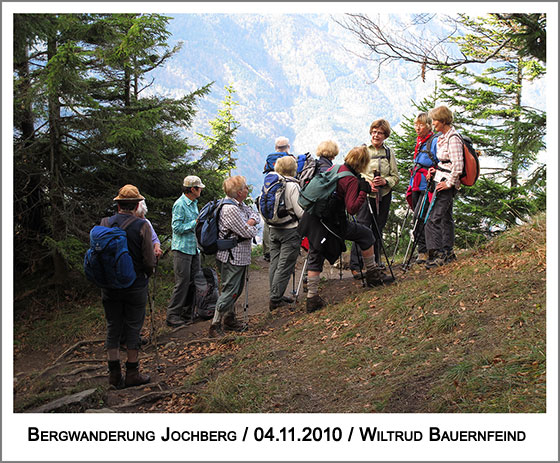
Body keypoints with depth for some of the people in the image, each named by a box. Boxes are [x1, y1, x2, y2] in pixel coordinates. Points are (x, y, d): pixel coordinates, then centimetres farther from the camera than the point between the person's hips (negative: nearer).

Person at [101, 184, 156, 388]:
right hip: (136, 285, -3)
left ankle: (114, 374, 15)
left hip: (110, 285, 3)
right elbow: (149, 261, -13)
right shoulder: (142, 226, -13)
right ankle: (132, 374, 14)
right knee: (133, 329, 8)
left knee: (113, 328, 12)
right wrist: (146, 274, 9)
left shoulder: (105, 223, -5)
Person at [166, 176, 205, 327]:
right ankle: (172, 316, -3)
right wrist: (196, 222, -17)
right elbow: (177, 227, -19)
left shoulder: (193, 203, 14)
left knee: (194, 281, 9)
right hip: (182, 248, -9)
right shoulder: (180, 204, -14)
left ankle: (187, 313, 18)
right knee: (182, 282, -9)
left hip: (194, 248, 9)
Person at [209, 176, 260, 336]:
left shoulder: (240, 205, 9)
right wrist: (251, 227, 1)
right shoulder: (230, 209, -24)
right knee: (229, 292, -8)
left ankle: (229, 320, 32)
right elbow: (248, 233, -22)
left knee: (237, 290, 19)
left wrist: (250, 222, -6)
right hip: (231, 258, -10)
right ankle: (215, 326, -2)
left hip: (241, 257, 10)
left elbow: (255, 214, 16)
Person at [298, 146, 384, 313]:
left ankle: (312, 298, 10)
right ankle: (372, 274, 21)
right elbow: (352, 209, -19)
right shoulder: (352, 180, -14)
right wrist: (364, 191, -14)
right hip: (330, 224, -7)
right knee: (366, 234, 12)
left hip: (312, 218, 7)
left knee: (315, 258, 12)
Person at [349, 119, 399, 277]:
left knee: (378, 230, 9)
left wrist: (385, 181, -12)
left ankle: (375, 264, 18)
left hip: (384, 195, 3)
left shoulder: (389, 152, 12)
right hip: (365, 194, -3)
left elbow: (395, 176, 9)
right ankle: (356, 266, -8)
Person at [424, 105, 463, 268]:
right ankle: (448, 252, 20)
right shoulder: (443, 137, 13)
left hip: (446, 183, -10)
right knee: (446, 217, 14)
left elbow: (458, 165, -23)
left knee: (433, 219, -12)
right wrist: (436, 170, 9)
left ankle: (436, 253, -10)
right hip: (442, 180, 10)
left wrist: (449, 182, -19)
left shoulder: (453, 138, -16)